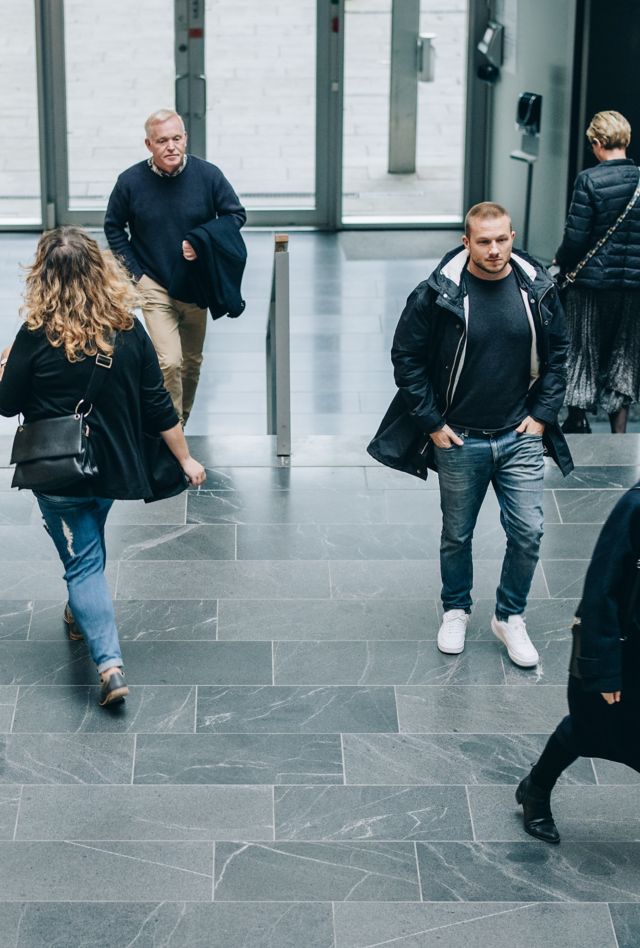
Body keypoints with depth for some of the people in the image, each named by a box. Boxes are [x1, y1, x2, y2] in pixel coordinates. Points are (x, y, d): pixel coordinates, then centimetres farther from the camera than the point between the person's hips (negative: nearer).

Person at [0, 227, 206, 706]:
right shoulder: (128, 330, -9)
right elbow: (158, 405, -4)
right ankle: (83, 615, 51)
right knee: (90, 546, 28)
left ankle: (110, 663, -9)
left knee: (82, 561, 2)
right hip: (114, 467, 4)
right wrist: (186, 459, 7)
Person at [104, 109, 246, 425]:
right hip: (154, 285, -3)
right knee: (169, 362, -17)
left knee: (192, 363, 16)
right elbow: (113, 227, 4)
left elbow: (236, 215, 1)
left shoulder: (208, 175, -10)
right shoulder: (130, 181, -11)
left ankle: (181, 422, 38)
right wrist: (133, 272, -3)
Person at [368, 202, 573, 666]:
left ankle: (510, 617, 21)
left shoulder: (538, 289, -4)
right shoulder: (438, 294, -13)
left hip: (520, 437, 2)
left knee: (528, 533, 0)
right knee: (457, 535, 13)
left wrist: (542, 414, 2)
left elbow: (557, 353, 9)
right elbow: (407, 358, -5)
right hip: (459, 439, -2)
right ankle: (456, 611, 35)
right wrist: (432, 424, -6)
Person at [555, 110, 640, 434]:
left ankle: (577, 419, 24)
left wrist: (562, 261, 3)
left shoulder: (589, 180, -14)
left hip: (592, 279, -3)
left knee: (584, 350, 13)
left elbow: (575, 237, -15)